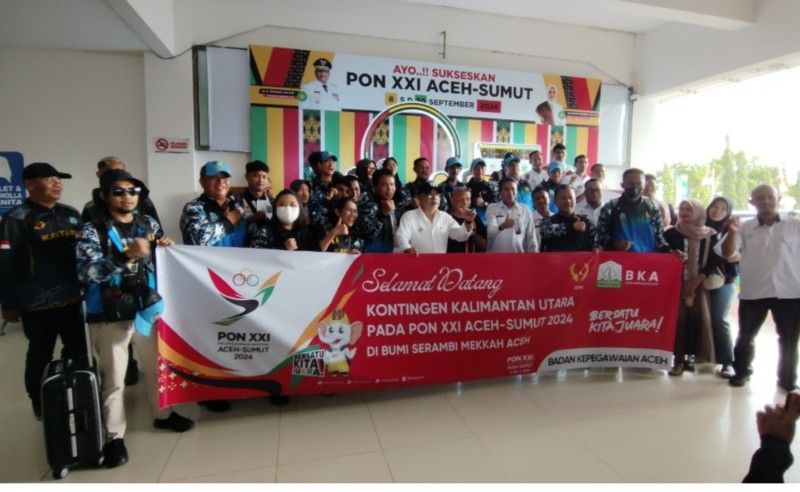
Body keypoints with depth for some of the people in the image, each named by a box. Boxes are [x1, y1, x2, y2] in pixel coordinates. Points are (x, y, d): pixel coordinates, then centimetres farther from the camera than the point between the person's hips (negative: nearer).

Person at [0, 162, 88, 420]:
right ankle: (42, 407, 28)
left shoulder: (71, 214, 9)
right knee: (40, 356, 10)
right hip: (39, 304, -5)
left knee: (78, 351, 15)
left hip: (72, 299, 5)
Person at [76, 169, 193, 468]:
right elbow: (86, 272, -19)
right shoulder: (93, 230, -7)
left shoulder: (148, 223, 5)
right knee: (113, 377, 6)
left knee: (156, 365, 17)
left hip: (147, 307, 4)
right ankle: (114, 435, 22)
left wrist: (167, 246, -6)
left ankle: (163, 414, 37)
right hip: (110, 315, -4)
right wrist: (126, 255, -31)